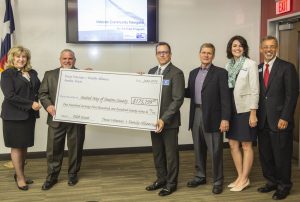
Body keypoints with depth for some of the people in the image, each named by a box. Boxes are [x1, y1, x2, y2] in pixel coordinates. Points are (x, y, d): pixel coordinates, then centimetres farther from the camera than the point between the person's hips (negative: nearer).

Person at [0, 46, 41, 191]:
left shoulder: (32, 73, 11)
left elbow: (40, 89, 10)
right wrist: (31, 104, -18)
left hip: (29, 115, 5)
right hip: (14, 116, -5)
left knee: (25, 146, 12)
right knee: (16, 146, 5)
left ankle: (19, 174, 27)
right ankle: (20, 177, 16)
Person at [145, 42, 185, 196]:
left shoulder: (176, 73, -11)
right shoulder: (152, 71, 10)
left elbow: (178, 100, -16)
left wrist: (164, 119, -21)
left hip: (169, 121, -6)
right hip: (154, 119, 6)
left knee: (171, 153, 6)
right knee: (157, 152, 15)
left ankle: (171, 183, 19)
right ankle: (161, 179, 31)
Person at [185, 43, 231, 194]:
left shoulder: (220, 73, -4)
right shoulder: (193, 73, 14)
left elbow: (225, 97, -10)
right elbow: (189, 93, 14)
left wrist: (225, 118, -16)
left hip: (212, 117, -5)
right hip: (196, 115, 6)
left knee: (215, 151, 2)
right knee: (198, 149, 15)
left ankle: (218, 181, 16)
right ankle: (200, 176, 30)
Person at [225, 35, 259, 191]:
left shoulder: (250, 64, -7)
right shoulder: (228, 65, 9)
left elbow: (255, 90, -10)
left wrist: (253, 113, -14)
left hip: (245, 110, -6)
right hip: (231, 110, 6)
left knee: (246, 145, 4)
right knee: (233, 145, 11)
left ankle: (244, 179, 15)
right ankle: (240, 177, 24)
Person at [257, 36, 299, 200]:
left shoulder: (287, 68, -5)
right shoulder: (257, 69, 10)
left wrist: (285, 118, -14)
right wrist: (256, 115, 4)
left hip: (279, 121, -5)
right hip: (262, 120, 5)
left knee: (281, 155, 4)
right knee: (265, 154, 11)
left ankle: (284, 185, 21)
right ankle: (271, 182, 28)